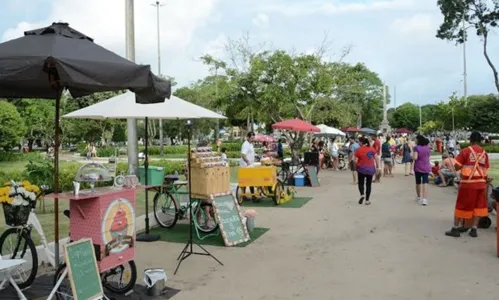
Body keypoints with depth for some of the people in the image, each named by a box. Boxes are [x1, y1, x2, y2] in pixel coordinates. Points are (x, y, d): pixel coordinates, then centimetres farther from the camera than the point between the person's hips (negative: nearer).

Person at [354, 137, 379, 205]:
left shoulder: (359, 150, -11)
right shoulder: (372, 149, 0)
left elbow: (356, 161, -10)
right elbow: (376, 158, 1)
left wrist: (357, 165, 10)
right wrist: (377, 166, 14)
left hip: (361, 169, -3)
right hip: (371, 169, 3)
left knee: (361, 183, 12)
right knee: (368, 184, 12)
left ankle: (362, 194, -13)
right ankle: (367, 200, 12)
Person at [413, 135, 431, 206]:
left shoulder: (416, 148, -12)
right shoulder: (428, 147, 3)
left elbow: (415, 158, -20)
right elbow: (429, 156, 12)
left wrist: (412, 157, 0)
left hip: (418, 167, -2)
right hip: (426, 167, 3)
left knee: (418, 182, 15)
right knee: (425, 183, -5)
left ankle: (419, 197, 30)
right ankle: (424, 199, -17)